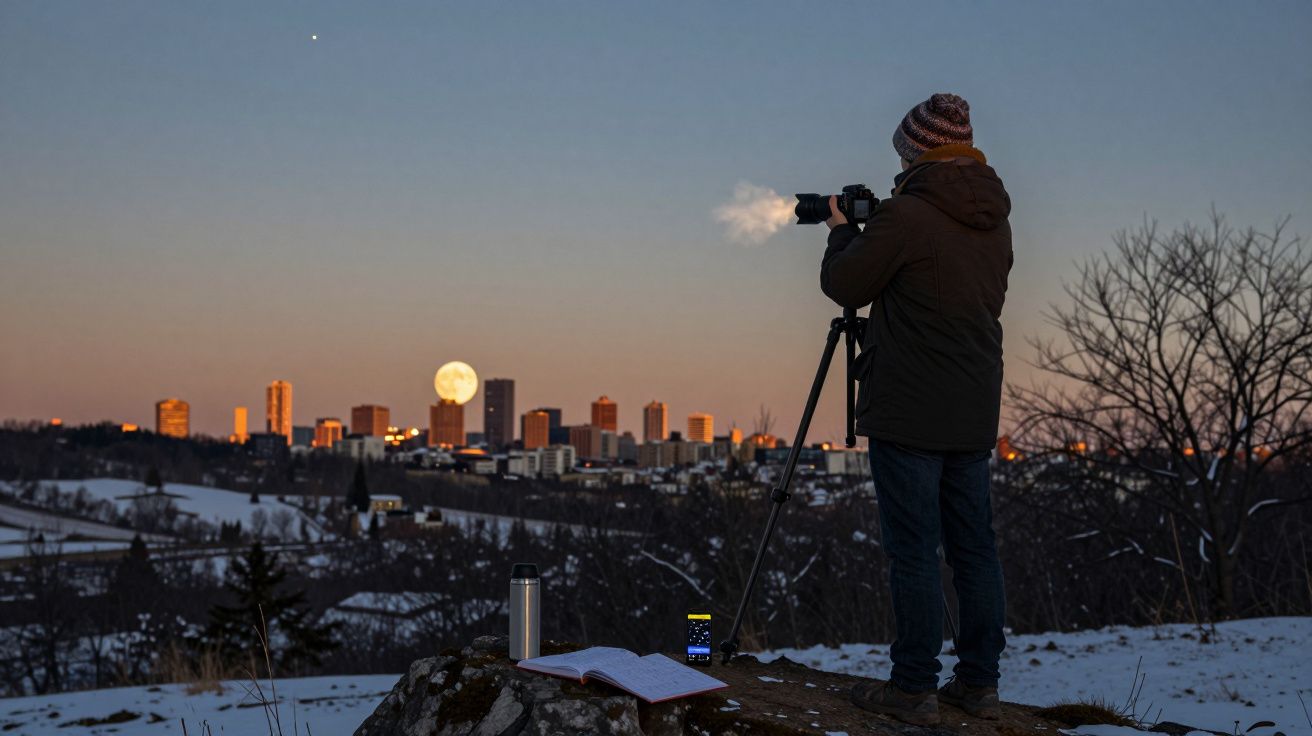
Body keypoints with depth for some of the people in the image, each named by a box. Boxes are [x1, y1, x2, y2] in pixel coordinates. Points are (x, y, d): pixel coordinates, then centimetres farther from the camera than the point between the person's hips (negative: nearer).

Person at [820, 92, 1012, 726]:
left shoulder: (906, 214, -14)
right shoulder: (994, 221, 10)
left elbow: (842, 284, -5)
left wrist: (842, 231, 14)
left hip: (908, 413, -7)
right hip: (973, 413, 8)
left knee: (914, 549, -4)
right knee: (973, 546, 10)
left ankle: (914, 689, 0)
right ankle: (978, 683, 15)